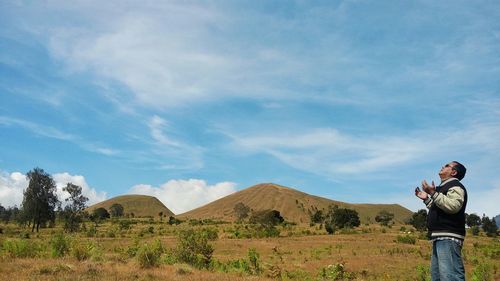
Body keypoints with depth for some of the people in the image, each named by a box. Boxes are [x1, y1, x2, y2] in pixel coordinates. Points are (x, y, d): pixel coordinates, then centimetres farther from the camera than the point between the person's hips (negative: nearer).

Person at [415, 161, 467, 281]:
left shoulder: (455, 186, -3)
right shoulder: (445, 187, 27)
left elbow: (453, 206, -22)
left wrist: (433, 193, -23)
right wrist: (426, 199, 25)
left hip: (449, 237, -11)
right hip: (440, 237, 11)